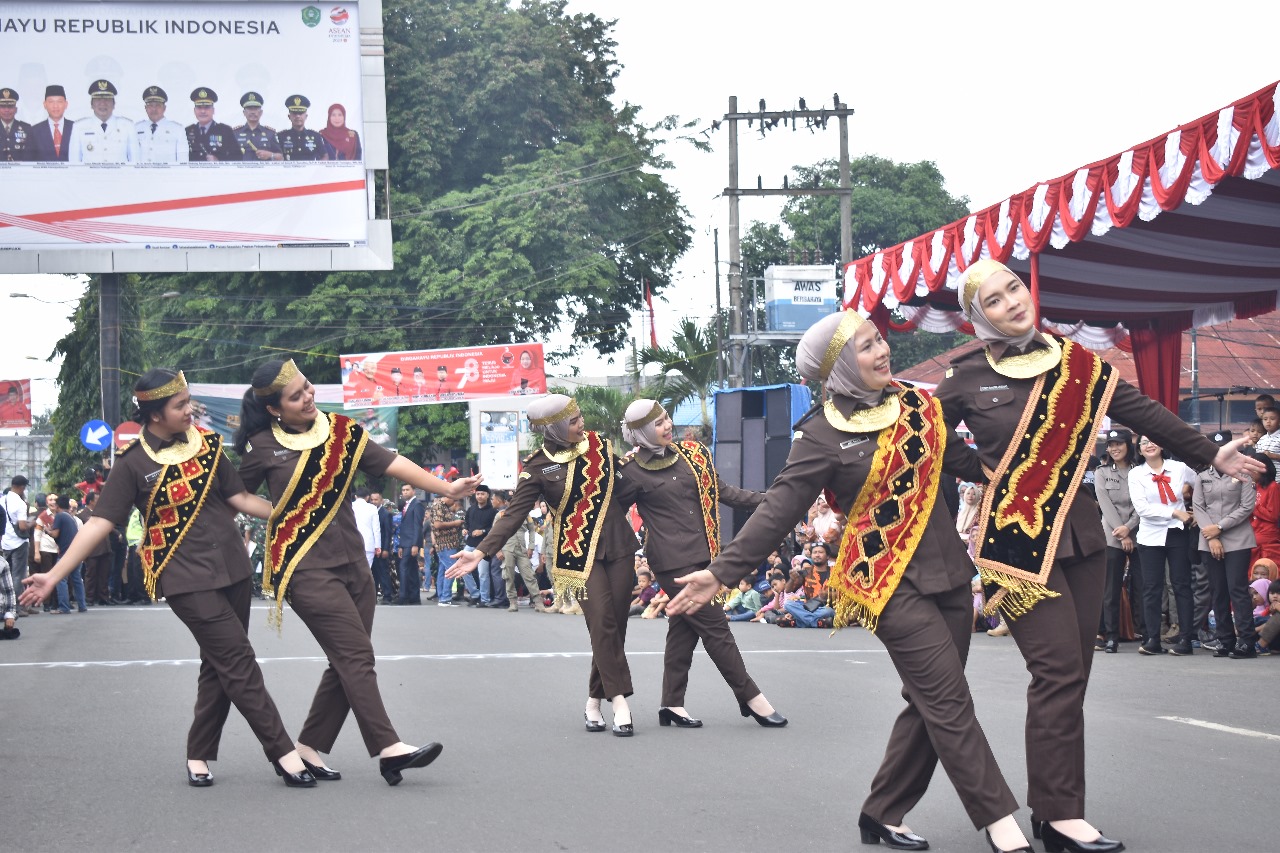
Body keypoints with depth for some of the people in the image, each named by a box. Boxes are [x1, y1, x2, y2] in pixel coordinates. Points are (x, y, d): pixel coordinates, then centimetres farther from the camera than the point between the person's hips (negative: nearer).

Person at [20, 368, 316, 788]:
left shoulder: (206, 444, 6)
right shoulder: (134, 464, -6)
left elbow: (238, 497, 11)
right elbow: (101, 522, -7)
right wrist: (54, 574, -13)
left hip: (230, 568, 5)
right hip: (185, 578, -5)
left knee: (220, 666, 9)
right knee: (239, 662, -10)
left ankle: (199, 756, 20)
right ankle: (284, 754, -7)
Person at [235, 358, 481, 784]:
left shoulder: (340, 430, 7)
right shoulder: (263, 447, -3)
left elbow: (391, 464, 3)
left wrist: (446, 487, -4)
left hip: (352, 561, 6)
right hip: (306, 568, -6)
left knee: (346, 663, 5)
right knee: (356, 655, -13)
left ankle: (309, 747, 15)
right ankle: (388, 748, -17)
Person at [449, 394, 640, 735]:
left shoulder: (599, 444, 7)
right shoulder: (539, 467, -3)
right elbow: (514, 513, -6)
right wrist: (481, 550, -14)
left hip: (619, 546, 4)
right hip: (578, 551, -4)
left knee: (614, 626, 0)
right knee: (602, 621, -17)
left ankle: (594, 702, 9)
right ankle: (619, 701, -16)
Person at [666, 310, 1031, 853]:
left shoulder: (916, 405, 8)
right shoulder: (823, 433, -9)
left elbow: (962, 460, 17)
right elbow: (779, 509, -10)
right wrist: (722, 571, -15)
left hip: (948, 573, 6)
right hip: (890, 583, -6)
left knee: (928, 706, 9)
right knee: (950, 704, -9)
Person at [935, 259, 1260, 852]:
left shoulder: (1075, 365, 7)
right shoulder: (968, 378, -2)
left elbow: (1142, 413, 13)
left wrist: (1208, 454, 17)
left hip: (1077, 534, 5)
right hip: (1015, 538, -5)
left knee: (1069, 677, 4)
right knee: (1059, 670, -14)